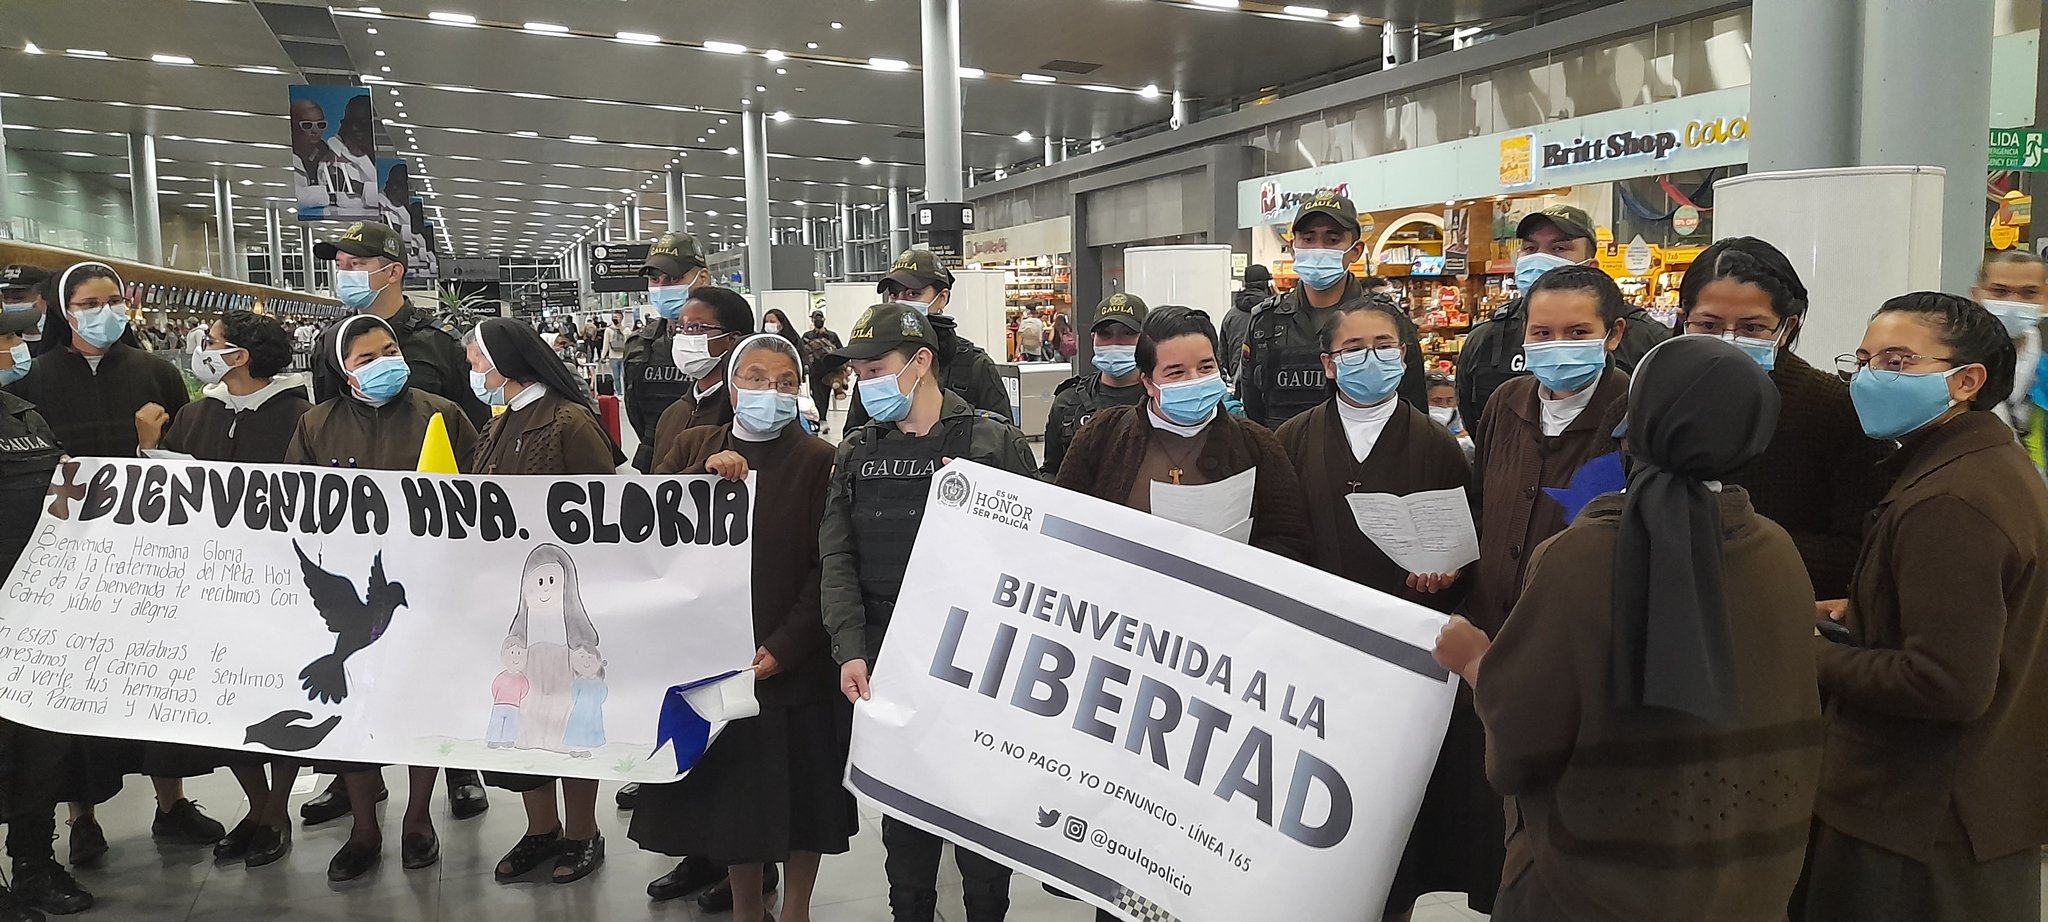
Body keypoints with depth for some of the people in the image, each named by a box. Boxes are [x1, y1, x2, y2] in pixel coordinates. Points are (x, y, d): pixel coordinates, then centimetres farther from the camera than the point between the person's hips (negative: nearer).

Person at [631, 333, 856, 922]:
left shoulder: (817, 460, -5)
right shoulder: (692, 448, 6)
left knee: (799, 794, 9)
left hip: (791, 666, -3)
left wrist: (784, 648, -16)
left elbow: (826, 568, -9)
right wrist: (702, 475, -17)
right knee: (730, 792, 12)